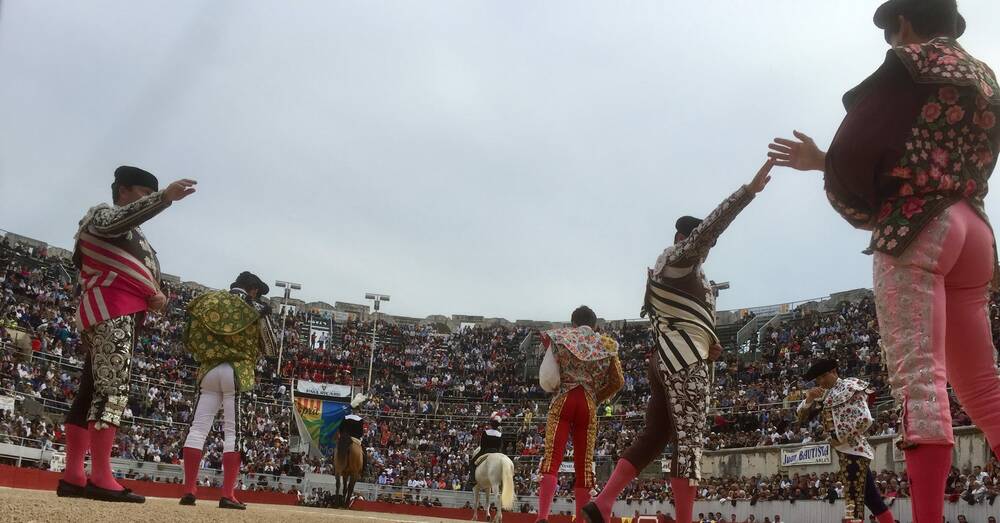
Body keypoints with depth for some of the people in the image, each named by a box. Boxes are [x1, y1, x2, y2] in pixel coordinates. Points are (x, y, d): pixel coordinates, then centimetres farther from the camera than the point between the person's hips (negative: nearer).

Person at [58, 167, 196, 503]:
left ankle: (72, 478, 7)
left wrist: (155, 297, 4)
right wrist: (164, 197, -33)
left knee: (92, 391, 6)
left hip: (124, 316, 10)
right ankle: (101, 479, -25)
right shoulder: (102, 213, 3)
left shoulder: (135, 237, 30)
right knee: (112, 388, -19)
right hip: (110, 312, -10)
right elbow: (117, 221, -21)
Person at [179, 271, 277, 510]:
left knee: (198, 427, 3)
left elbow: (189, 340, 11)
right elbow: (268, 349, 6)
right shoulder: (254, 310, 1)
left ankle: (189, 490, -2)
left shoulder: (205, 303, 11)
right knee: (233, 432, -2)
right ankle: (228, 495, -6)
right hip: (237, 372, -3)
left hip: (208, 371, 3)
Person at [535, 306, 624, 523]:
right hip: (588, 405, 2)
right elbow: (617, 382, 8)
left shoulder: (560, 338, 8)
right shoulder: (606, 344, 14)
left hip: (563, 401, -2)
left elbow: (546, 379, -3)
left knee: (552, 459, -11)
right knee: (584, 464, 7)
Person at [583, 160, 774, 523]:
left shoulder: (681, 274, 26)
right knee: (690, 439, -10)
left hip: (667, 359, 10)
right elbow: (710, 227, -19)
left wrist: (706, 344, 15)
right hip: (683, 360, -10)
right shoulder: (678, 259, -3)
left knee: (653, 437, 8)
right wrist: (750, 190, -25)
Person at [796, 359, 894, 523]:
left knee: (853, 500, -10)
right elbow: (802, 416, 14)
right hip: (845, 451, 8)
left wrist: (840, 438, -12)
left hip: (853, 449, -8)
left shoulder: (850, 387, -6)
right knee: (872, 498, 11)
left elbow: (864, 419, -18)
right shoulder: (824, 395, 16)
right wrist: (809, 399, -6)